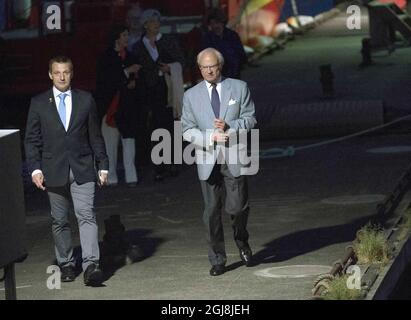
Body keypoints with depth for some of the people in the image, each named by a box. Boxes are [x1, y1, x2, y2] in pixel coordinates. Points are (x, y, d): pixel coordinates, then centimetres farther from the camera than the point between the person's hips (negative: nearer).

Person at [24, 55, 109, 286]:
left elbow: (95, 136, 10)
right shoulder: (39, 103, 5)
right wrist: (35, 169, -5)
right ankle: (66, 265, 18)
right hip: (54, 171, 1)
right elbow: (31, 140, 5)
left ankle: (91, 265, -20)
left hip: (83, 170, -1)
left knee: (86, 215, -13)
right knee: (59, 221, 7)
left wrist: (103, 165, 7)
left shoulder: (86, 100, 6)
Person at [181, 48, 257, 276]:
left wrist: (229, 127, -15)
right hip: (207, 160, 1)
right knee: (211, 212, 0)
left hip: (233, 158, -1)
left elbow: (250, 119, 3)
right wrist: (211, 137, -13)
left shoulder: (239, 88, 6)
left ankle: (242, 242, 27)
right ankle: (217, 260, 9)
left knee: (237, 207, -5)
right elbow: (187, 129, 4)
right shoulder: (191, 95, 7)